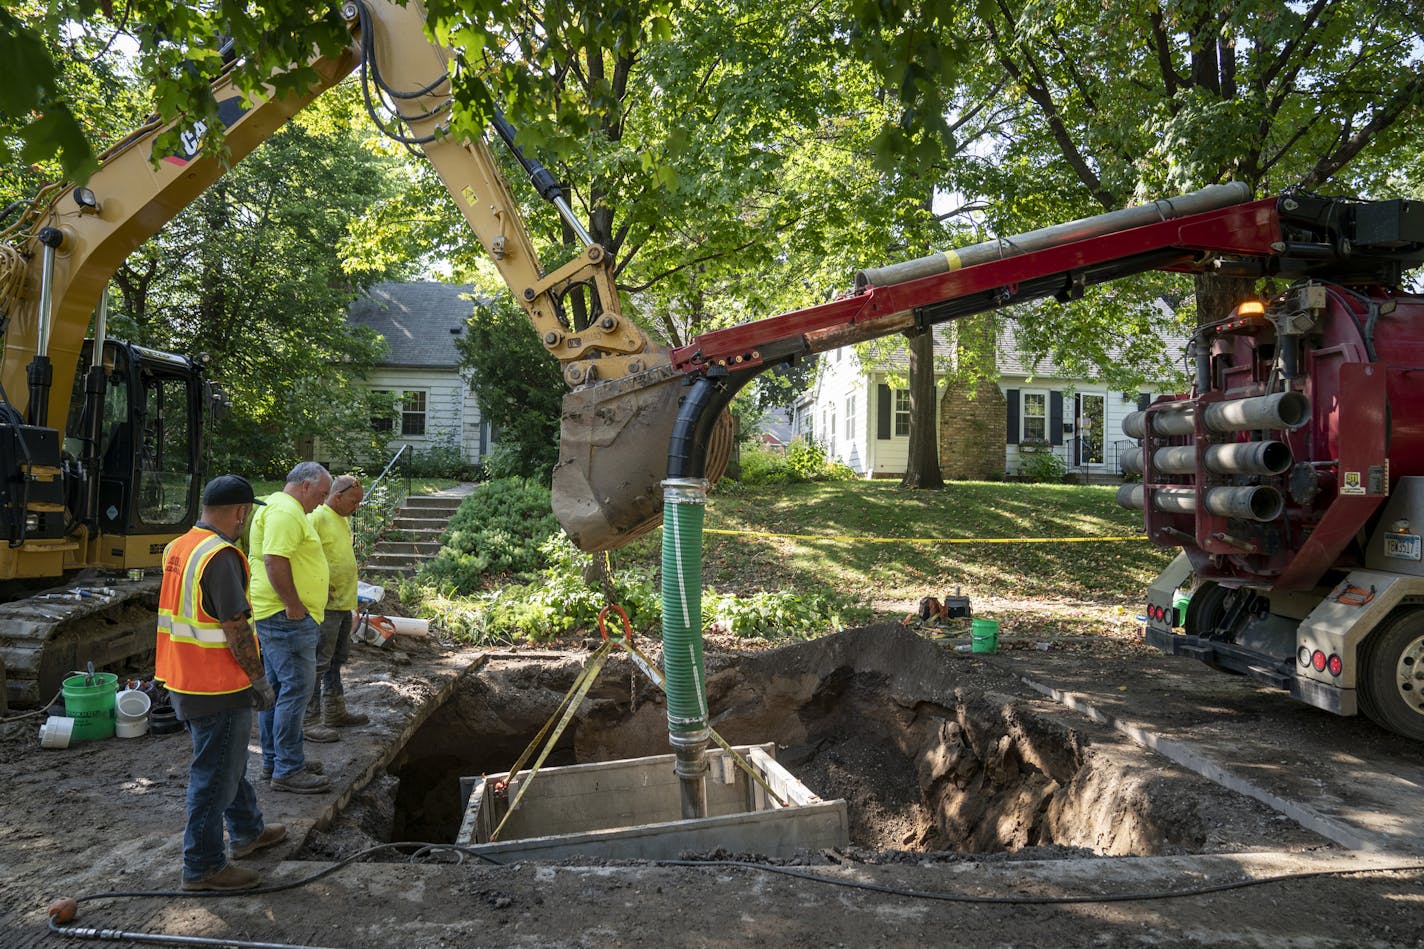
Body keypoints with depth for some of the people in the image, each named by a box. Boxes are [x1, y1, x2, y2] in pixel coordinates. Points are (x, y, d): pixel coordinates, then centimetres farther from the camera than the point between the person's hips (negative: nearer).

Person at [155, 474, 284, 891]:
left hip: (183, 680, 10)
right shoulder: (221, 556, -23)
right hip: (217, 687, -10)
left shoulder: (177, 548, 7)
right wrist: (260, 681, -12)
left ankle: (247, 830, 40)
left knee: (228, 761, 24)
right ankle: (203, 865, 15)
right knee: (215, 775, 4)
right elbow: (235, 629, -23)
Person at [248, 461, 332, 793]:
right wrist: (294, 605, -23)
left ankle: (274, 761, 26)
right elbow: (274, 560, -26)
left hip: (276, 615, 12)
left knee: (277, 687, 16)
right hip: (286, 616, -12)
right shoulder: (286, 511, -15)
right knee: (296, 688, -7)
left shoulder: (283, 509, 21)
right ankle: (288, 771, -2)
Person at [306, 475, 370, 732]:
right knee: (319, 661, -4)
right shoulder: (317, 518, -15)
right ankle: (309, 720, 3)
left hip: (344, 604, 10)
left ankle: (334, 713, 28)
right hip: (325, 604, -10)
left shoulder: (343, 519, 16)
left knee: (337, 660, 17)